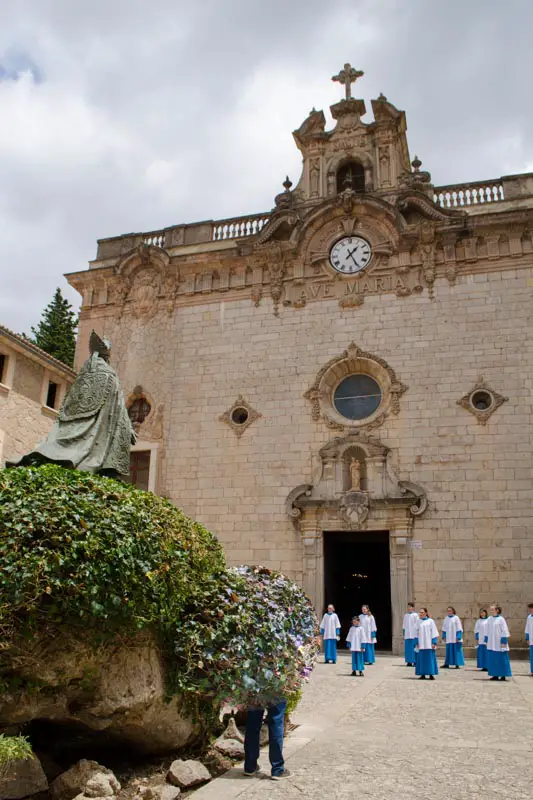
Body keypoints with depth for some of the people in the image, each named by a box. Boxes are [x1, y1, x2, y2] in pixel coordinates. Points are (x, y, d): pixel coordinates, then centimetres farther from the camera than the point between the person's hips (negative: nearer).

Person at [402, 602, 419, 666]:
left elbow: (417, 625, -5)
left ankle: (415, 662, 2)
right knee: (408, 648, 4)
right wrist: (404, 634, 12)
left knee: (414, 648, -4)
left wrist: (416, 634, -10)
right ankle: (409, 662, 10)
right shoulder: (405, 615, 12)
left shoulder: (415, 615, -3)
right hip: (407, 635, 5)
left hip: (413, 634, -5)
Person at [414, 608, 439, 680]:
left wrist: (434, 643, -10)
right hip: (421, 644, 3)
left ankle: (431, 674, 5)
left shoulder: (430, 621, -1)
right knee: (422, 659, 3)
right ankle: (423, 674, 8)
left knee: (430, 658, -1)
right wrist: (416, 642, 3)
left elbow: (434, 632, -3)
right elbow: (416, 632, 10)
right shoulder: (418, 621, 8)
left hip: (429, 643, -3)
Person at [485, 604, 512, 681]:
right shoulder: (489, 619, 9)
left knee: (501, 659, -1)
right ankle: (495, 675, 14)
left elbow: (505, 631, -10)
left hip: (499, 643, -6)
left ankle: (503, 675, 7)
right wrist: (486, 640, 10)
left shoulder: (501, 619, -8)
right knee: (493, 660, 7)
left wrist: (503, 642, -14)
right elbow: (487, 631, 14)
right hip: (491, 643, 6)